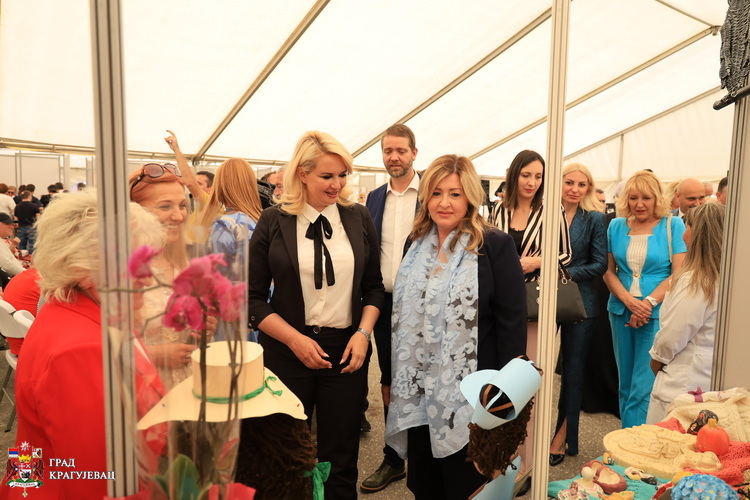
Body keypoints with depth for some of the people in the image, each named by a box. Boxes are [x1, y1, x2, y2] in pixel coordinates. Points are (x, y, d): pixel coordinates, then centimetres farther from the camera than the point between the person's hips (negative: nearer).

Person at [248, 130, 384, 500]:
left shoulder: (358, 217, 3)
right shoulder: (273, 222, -4)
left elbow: (373, 286, 9)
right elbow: (253, 297, -3)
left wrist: (363, 332, -6)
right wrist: (295, 339, -13)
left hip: (346, 350, 1)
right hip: (288, 350, -1)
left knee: (340, 459, 12)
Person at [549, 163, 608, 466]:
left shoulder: (595, 219, 0)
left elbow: (600, 264, -3)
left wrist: (567, 273, -14)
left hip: (580, 302, -1)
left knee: (572, 368, 9)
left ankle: (563, 436, 23)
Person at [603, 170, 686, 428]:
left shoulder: (673, 225, -1)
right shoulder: (616, 226, 7)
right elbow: (608, 270, 6)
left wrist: (648, 303, -16)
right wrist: (629, 300, -10)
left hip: (658, 314, -3)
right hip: (621, 311, 4)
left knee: (643, 388, -6)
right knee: (625, 384, 12)